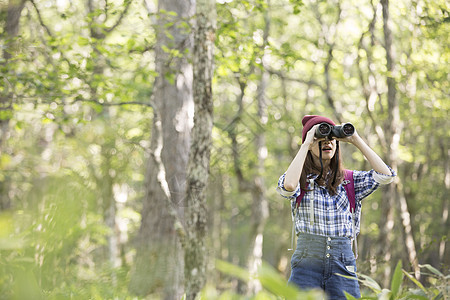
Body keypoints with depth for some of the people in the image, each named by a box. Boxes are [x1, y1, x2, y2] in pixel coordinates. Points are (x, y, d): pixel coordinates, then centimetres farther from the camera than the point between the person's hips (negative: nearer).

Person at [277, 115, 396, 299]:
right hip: (307, 261, -2)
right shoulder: (301, 180, 7)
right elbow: (288, 186, -18)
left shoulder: (350, 180, 13)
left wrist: (356, 140, 2)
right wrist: (306, 145, -8)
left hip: (343, 264, 2)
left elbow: (385, 175, -1)